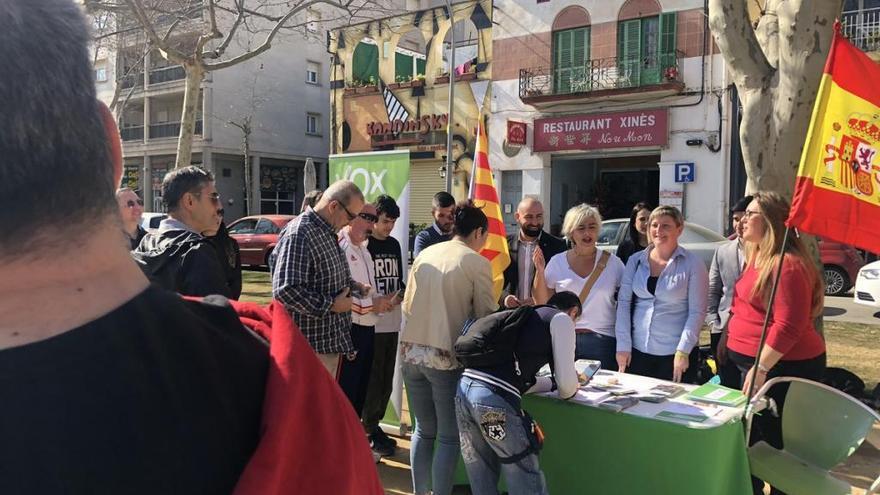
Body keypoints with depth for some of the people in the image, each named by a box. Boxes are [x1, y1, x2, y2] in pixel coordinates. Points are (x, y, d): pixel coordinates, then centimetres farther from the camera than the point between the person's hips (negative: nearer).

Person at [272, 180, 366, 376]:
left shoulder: (328, 232, 11)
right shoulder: (298, 234, -21)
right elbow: (285, 290, -29)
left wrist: (352, 285, 7)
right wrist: (331, 305, -22)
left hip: (331, 339, 10)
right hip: (311, 346, -10)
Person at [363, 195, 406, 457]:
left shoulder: (395, 245, 12)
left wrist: (399, 295, -3)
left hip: (392, 323, 6)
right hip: (371, 324, -6)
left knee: (386, 379, 13)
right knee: (373, 379, 0)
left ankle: (374, 424, 26)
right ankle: (371, 431, 13)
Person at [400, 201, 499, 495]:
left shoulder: (425, 254, 9)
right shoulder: (477, 262, -6)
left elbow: (407, 306, 13)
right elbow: (486, 316, -2)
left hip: (411, 352, 6)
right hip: (446, 356, -6)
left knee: (424, 430, 19)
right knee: (449, 436, 8)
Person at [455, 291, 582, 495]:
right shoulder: (561, 319, 9)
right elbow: (566, 385, 4)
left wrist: (553, 382, 39)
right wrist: (568, 391, 26)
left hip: (465, 388, 8)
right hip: (495, 398, -8)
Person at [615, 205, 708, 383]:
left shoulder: (693, 264, -4)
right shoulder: (635, 260, 5)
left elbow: (697, 312, -6)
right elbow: (623, 303, 4)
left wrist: (683, 351, -12)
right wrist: (623, 345, -2)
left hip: (675, 354, -3)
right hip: (637, 350, 3)